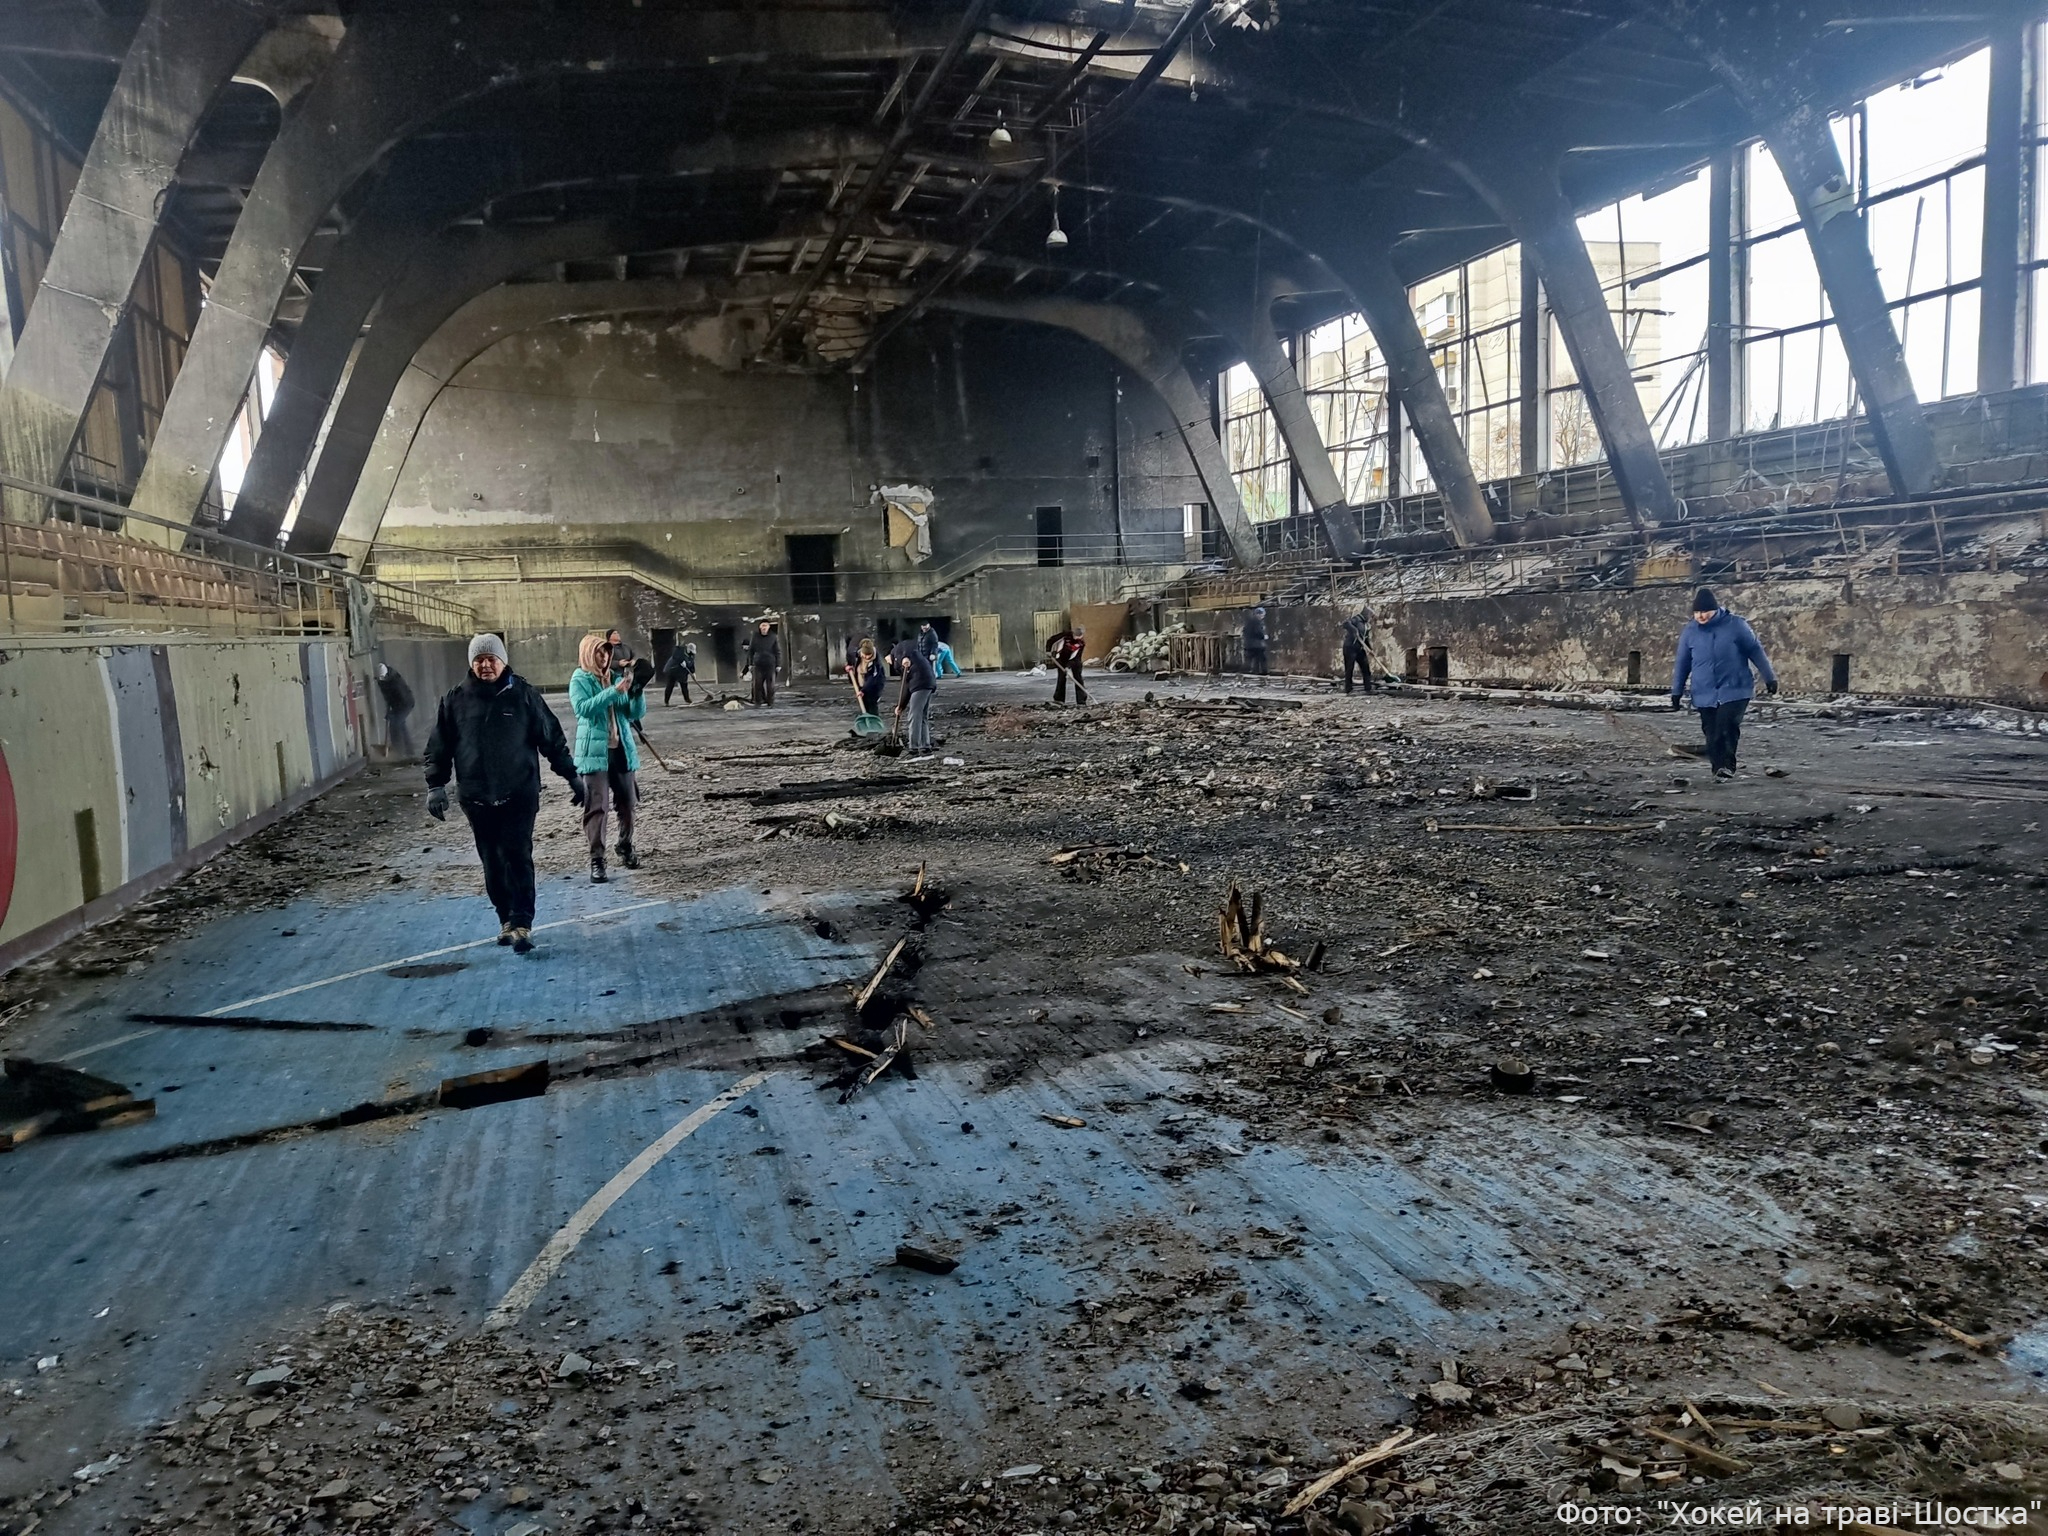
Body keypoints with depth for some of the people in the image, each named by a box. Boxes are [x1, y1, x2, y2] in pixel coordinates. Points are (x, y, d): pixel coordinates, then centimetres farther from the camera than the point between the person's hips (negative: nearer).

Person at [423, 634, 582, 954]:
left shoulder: (523, 694, 0)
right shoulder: (455, 699, 3)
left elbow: (551, 738, 4)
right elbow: (439, 747, 9)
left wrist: (572, 776, 5)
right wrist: (436, 786, 3)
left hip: (519, 793, -2)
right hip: (477, 797, 2)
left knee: (517, 856, -8)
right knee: (492, 862, 8)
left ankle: (522, 924, -6)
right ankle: (507, 920, 21)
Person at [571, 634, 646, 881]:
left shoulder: (617, 677, 9)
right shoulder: (579, 680, -3)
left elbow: (636, 713, 6)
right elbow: (583, 708, -22)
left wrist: (637, 691, -13)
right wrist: (614, 691, -28)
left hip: (621, 749, 5)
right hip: (595, 751, -4)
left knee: (627, 803, 10)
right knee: (596, 806, -6)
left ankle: (625, 848, 29)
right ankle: (596, 860, -4)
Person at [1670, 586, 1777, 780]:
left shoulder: (1736, 625, -3)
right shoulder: (1690, 632, 5)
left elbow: (1756, 651, 4)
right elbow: (1682, 664, 13)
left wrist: (1769, 677, 3)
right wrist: (1676, 692, 14)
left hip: (1735, 690, -3)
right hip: (1705, 695, 3)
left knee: (1728, 726, -22)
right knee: (1712, 735, 3)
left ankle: (1728, 766, -17)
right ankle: (1720, 771, 12)